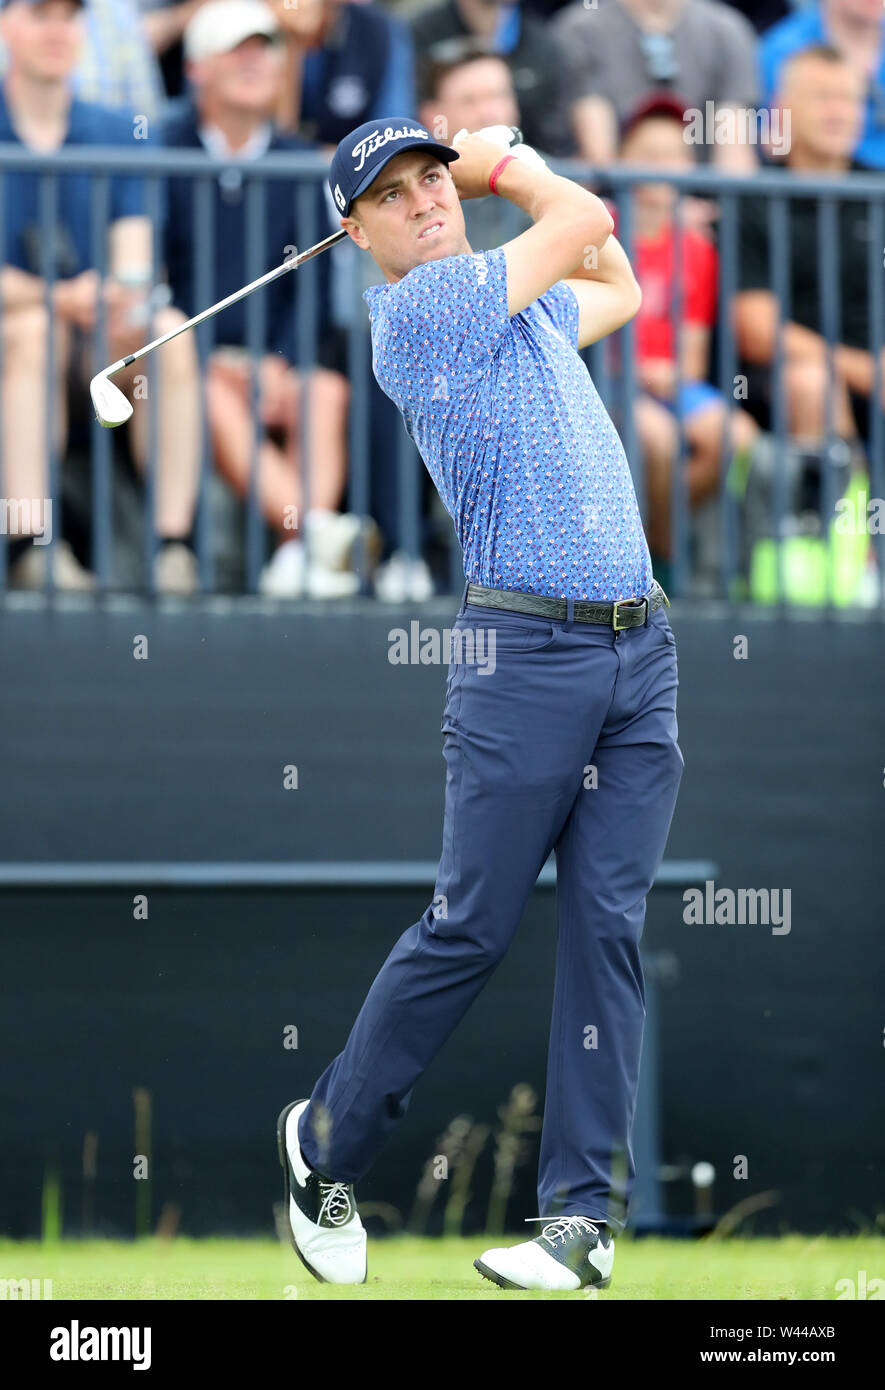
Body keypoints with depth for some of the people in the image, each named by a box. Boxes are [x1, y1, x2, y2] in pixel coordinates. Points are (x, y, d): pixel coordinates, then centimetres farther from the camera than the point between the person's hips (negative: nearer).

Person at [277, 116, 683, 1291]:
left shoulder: (521, 302, 19)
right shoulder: (419, 308, -6)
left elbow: (619, 289, 38)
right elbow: (585, 220, -4)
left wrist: (490, 169, 28)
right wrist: (517, 167, 16)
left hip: (640, 649, 7)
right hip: (528, 652, -7)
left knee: (608, 927, -2)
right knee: (473, 927, -5)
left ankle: (585, 1215, -3)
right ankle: (329, 1144, 14)